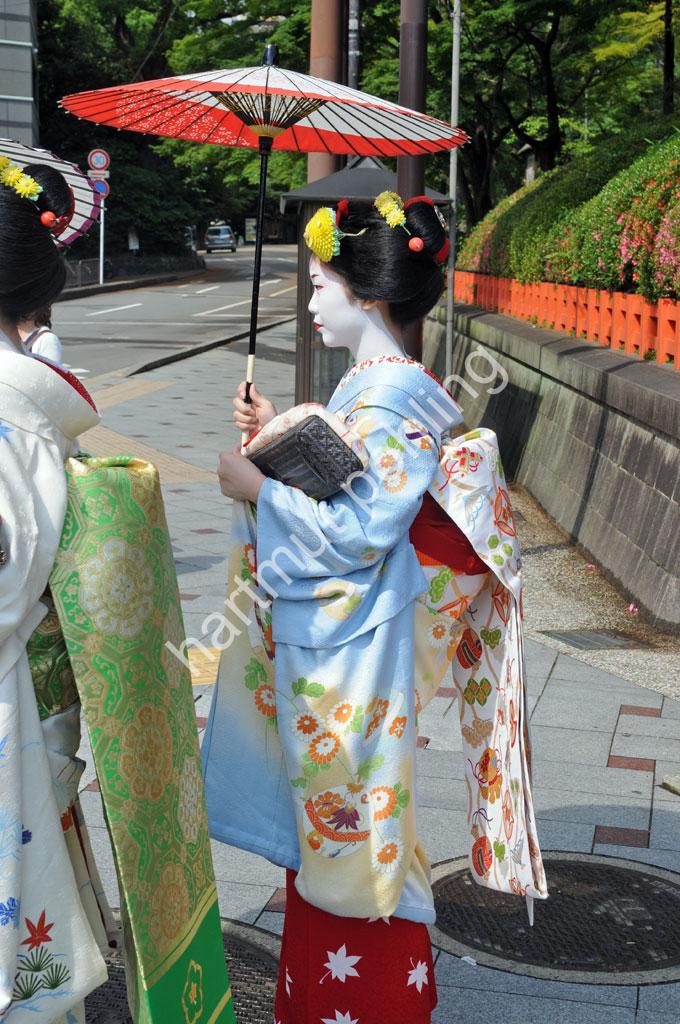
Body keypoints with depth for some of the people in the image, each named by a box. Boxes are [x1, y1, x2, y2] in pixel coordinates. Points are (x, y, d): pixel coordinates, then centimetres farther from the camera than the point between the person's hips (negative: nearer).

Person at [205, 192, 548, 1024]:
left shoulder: (392, 400, -22)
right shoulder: (372, 385, 8)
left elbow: (358, 529, -26)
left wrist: (260, 489, -18)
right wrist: (278, 433, 8)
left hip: (352, 653, -10)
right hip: (322, 643, 10)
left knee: (349, 814, 5)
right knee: (325, 817, 20)